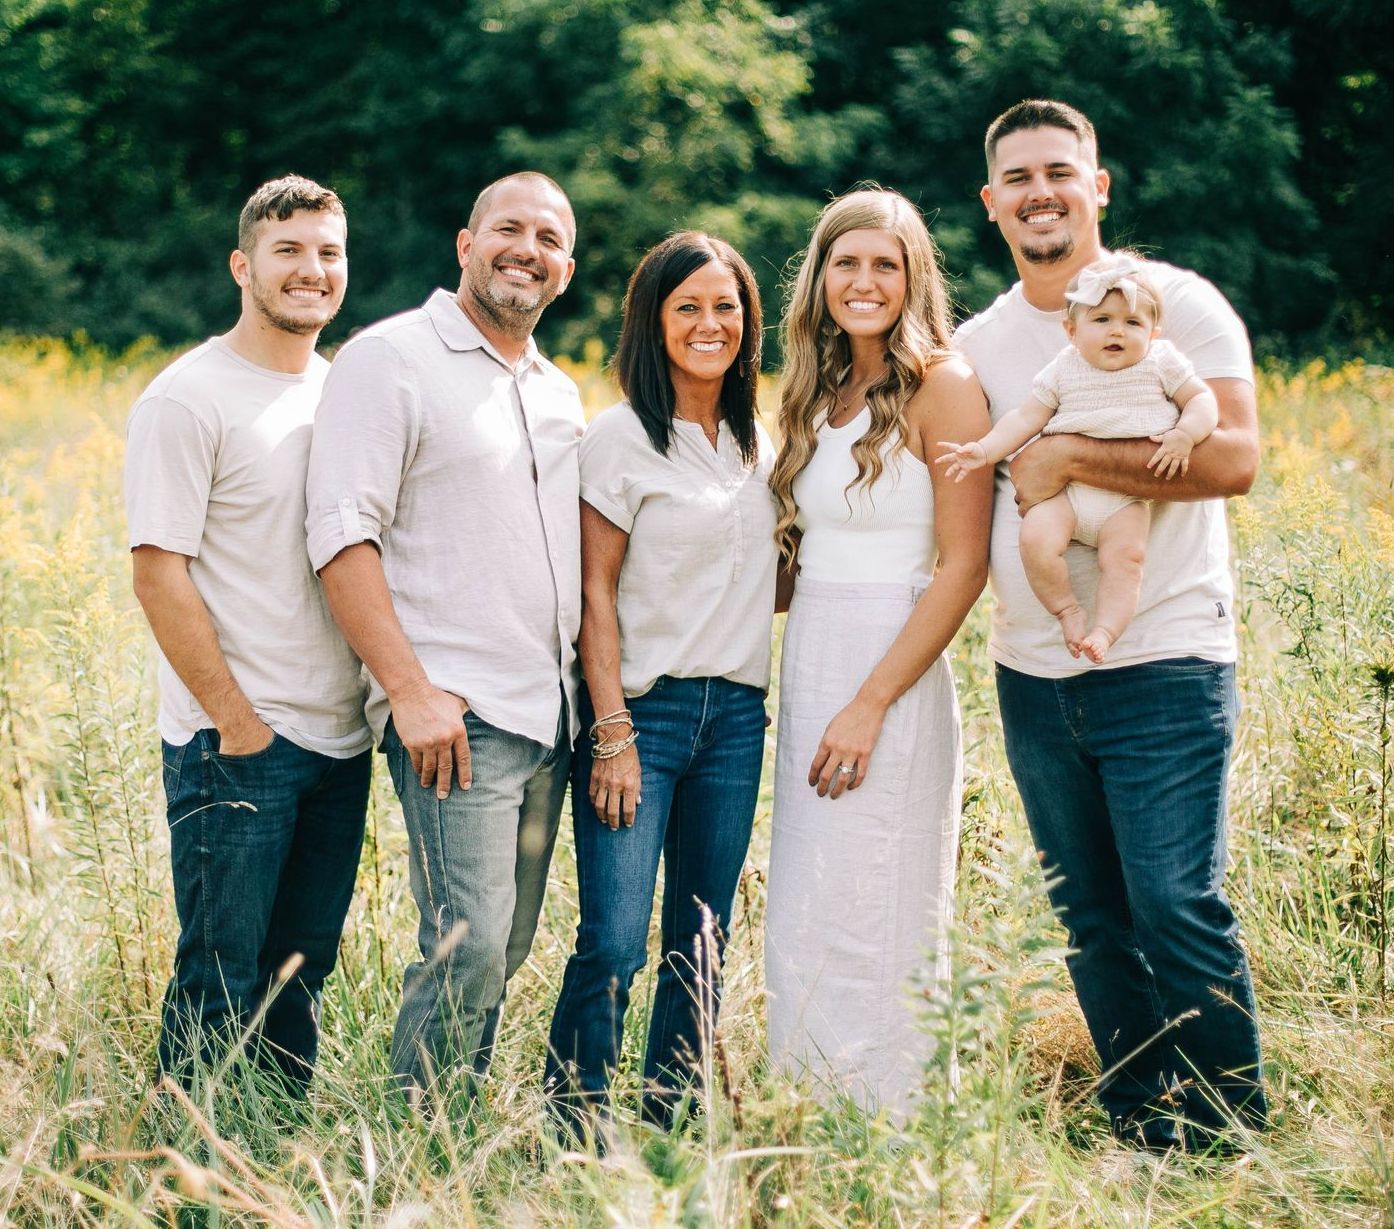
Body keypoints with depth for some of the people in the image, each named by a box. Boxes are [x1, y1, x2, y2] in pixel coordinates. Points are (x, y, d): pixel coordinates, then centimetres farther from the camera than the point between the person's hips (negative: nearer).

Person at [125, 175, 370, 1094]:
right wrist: (236, 720, -15)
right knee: (220, 982, -1)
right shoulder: (189, 398, -8)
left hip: (340, 740, 6)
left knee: (304, 969, 13)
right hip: (235, 745, -6)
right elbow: (158, 571, -13)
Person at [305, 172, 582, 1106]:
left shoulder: (560, 393, 18)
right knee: (468, 953, -13)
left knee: (506, 952, 10)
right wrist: (411, 689, -18)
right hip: (456, 715, -7)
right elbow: (343, 534, -12)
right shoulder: (390, 359, -4)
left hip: (552, 715, 7)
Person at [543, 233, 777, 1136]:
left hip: (735, 716, 6)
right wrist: (613, 734, -13)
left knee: (702, 943, 8)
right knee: (615, 943, -11)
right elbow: (596, 593, -7)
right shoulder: (623, 437, -4)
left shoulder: (759, 444, 13)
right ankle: (573, 1130, 0)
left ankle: (673, 1125, 18)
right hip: (643, 707, -5)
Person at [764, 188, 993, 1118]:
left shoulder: (943, 388, -8)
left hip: (892, 676, -7)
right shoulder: (819, 393, 14)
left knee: (868, 927, -4)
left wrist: (871, 703, -18)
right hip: (806, 670, 7)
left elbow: (964, 566, -14)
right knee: (803, 926, 10)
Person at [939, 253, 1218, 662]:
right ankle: (1067, 609, -6)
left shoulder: (1162, 362, 5)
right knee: (1035, 539, -24)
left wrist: (1184, 435, -15)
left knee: (1125, 556, -27)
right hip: (1065, 492, 1)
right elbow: (1025, 419, 7)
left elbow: (1201, 399, 6)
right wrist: (984, 449, -6)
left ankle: (1105, 630, -20)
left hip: (1128, 500, -1)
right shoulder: (1062, 371, 7)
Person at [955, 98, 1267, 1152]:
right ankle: (1141, 1135, 22)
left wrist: (1069, 455, -17)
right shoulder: (976, 345, 13)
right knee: (1093, 924, 11)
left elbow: (1234, 458, -16)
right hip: (1032, 678, 6)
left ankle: (1236, 1144, 5)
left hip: (1163, 667, -5)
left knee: (1178, 910, -9)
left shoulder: (1175, 301, -3)